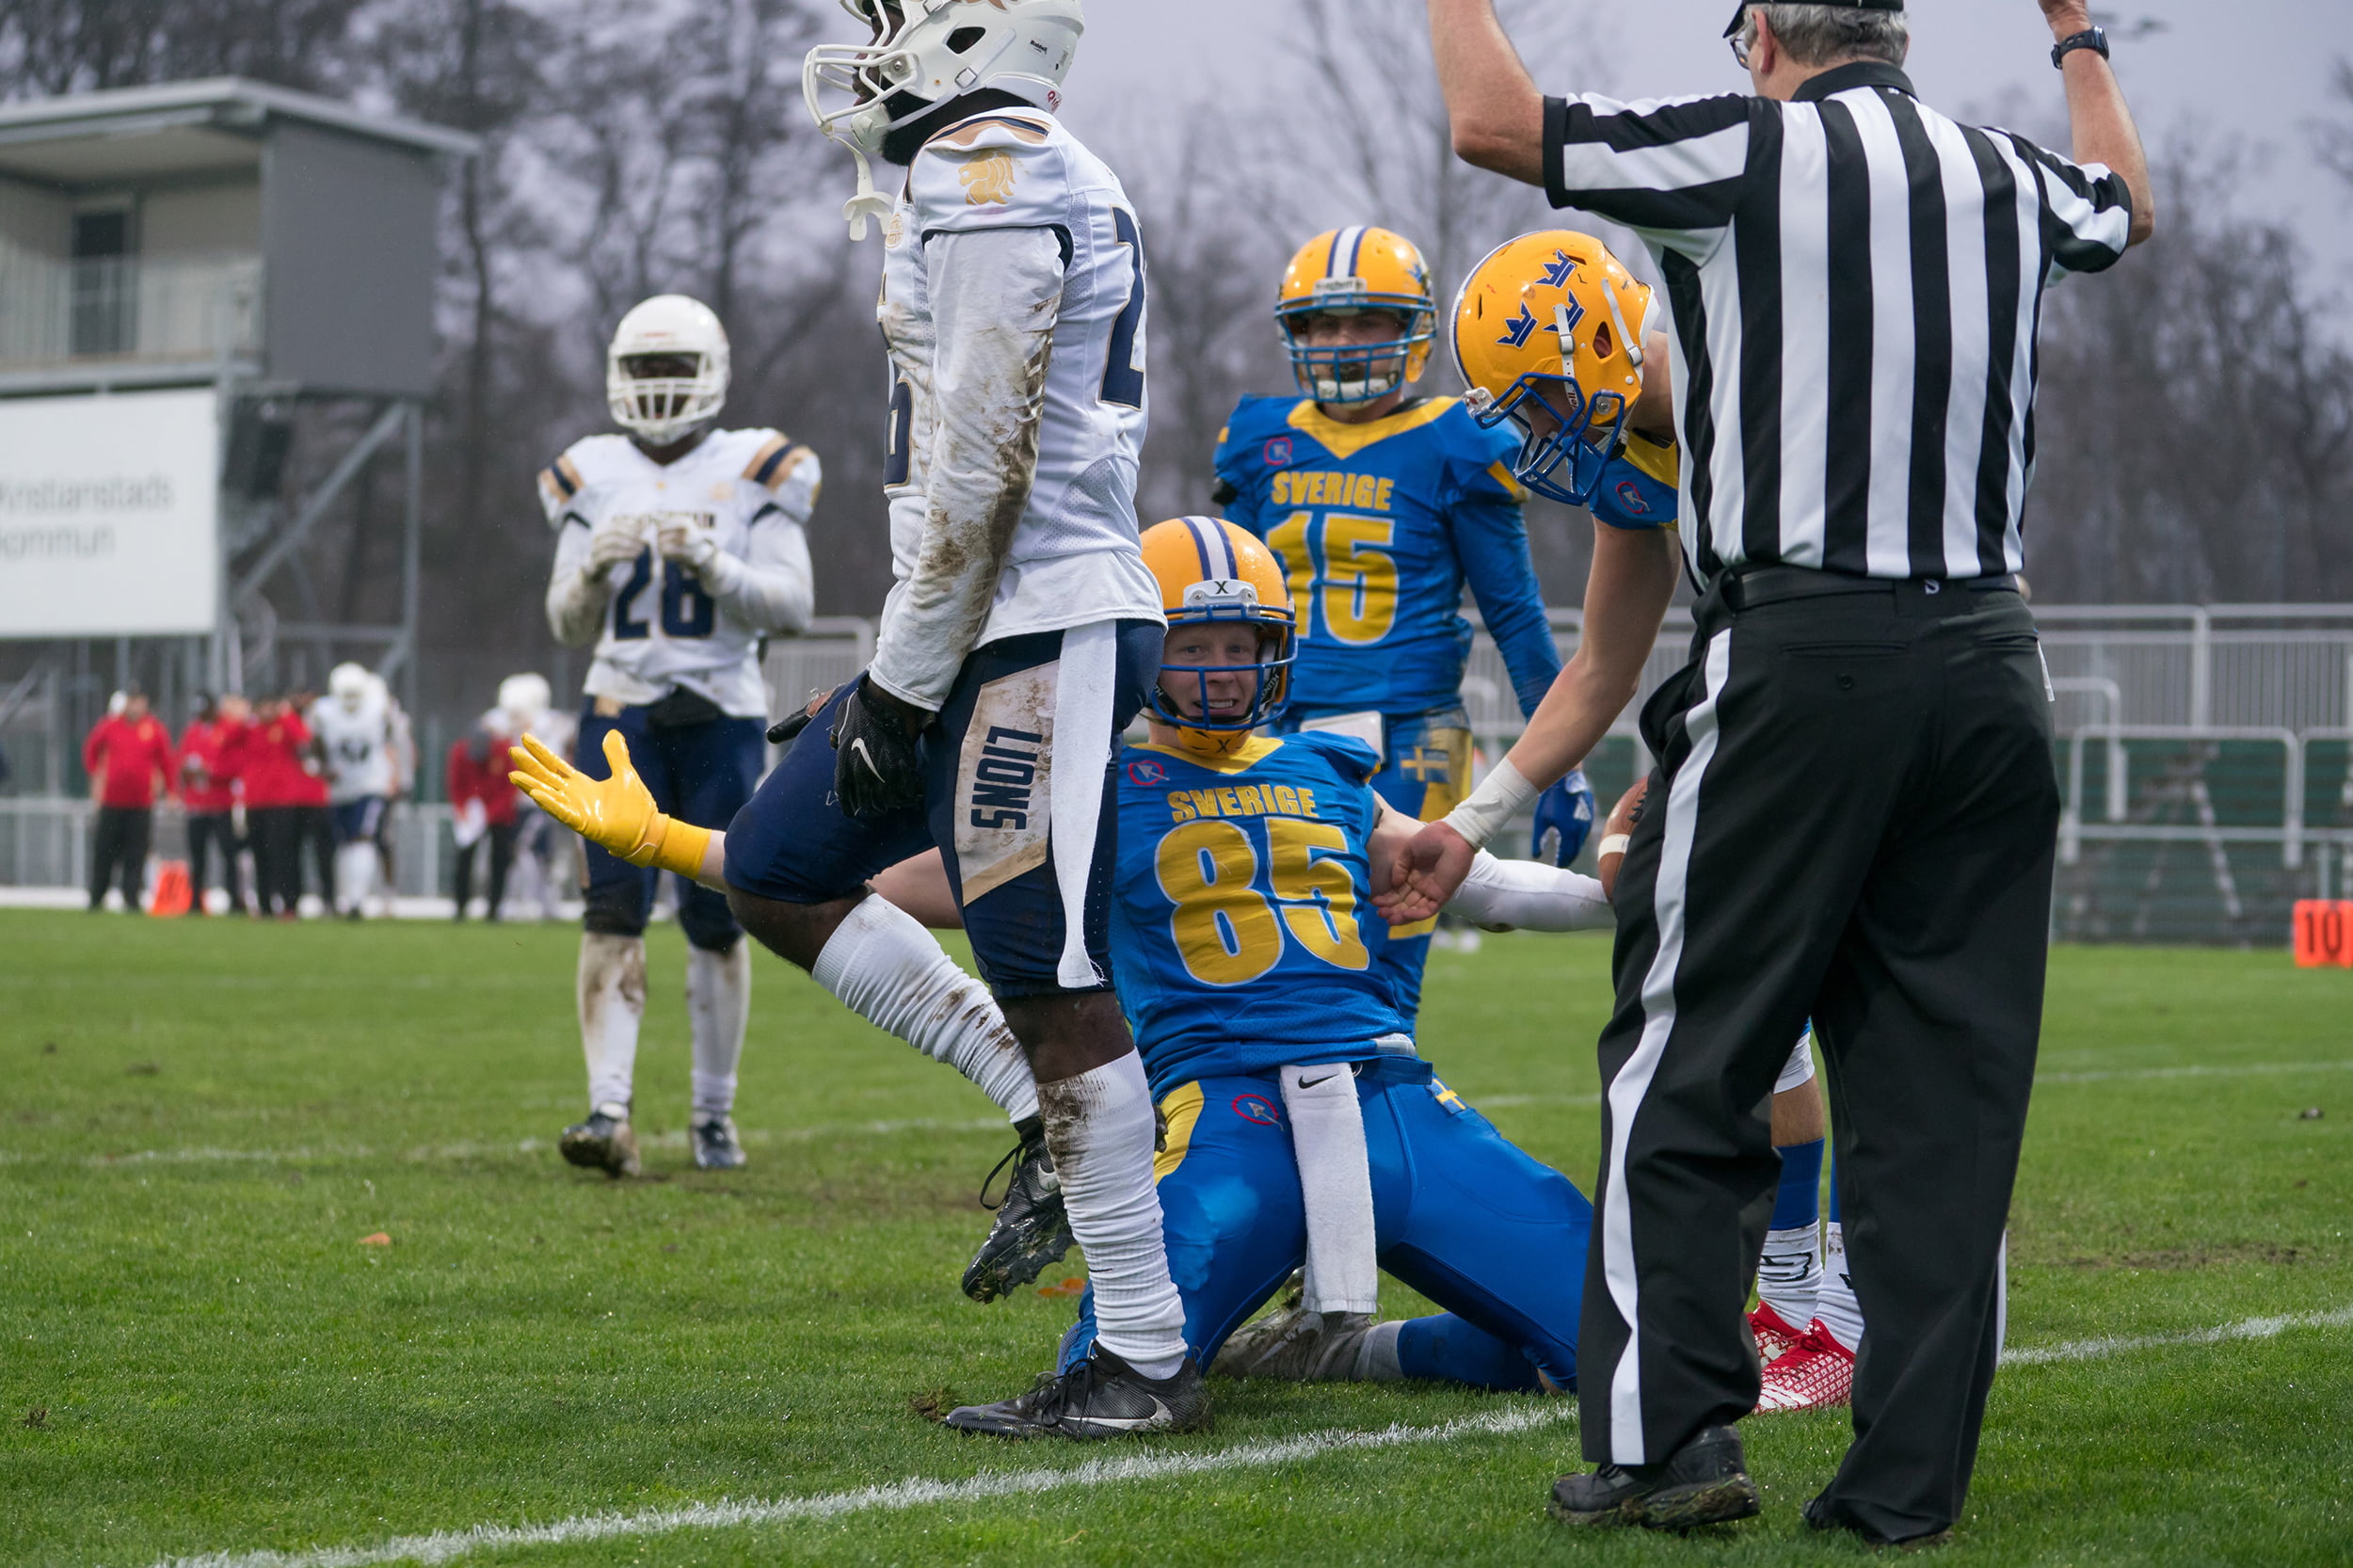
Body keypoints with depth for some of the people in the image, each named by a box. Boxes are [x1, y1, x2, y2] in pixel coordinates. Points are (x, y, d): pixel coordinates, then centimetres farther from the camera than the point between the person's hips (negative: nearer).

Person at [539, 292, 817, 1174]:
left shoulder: (754, 473, 0)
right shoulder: (594, 479, 8)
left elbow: (793, 606, -5)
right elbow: (569, 629, 10)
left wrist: (714, 565, -20)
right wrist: (592, 573, -11)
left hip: (721, 714, -1)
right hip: (621, 711, 1)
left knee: (716, 923, 4)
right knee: (613, 912, -11)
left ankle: (714, 1115, 16)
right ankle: (610, 1111, -17)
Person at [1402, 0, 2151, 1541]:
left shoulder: (1752, 152, -5)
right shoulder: (2011, 181, 12)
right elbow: (2127, 205, 36)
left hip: (1805, 656, -5)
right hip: (1988, 663, 5)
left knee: (1687, 1063, 5)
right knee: (1945, 1080, 7)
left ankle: (1671, 1432, 2)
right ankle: (1913, 1476, 8)